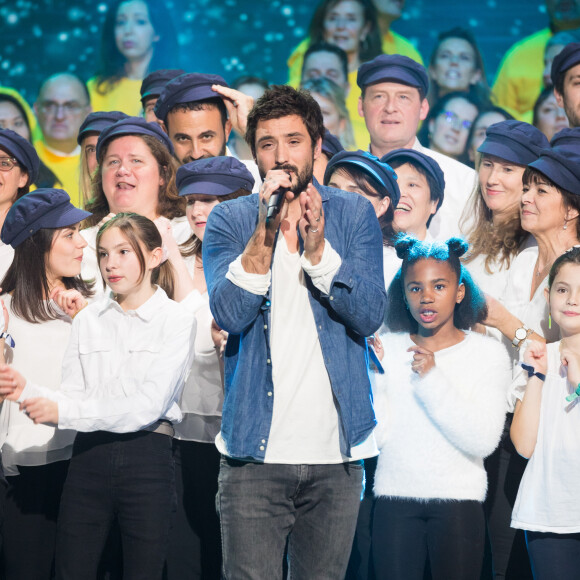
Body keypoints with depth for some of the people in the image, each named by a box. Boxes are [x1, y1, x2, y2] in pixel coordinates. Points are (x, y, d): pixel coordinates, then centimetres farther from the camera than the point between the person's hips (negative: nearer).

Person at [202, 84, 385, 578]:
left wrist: (317, 249, -18)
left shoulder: (354, 215, 6)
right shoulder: (230, 220, 4)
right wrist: (266, 233, -20)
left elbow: (370, 315, -6)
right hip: (255, 450, -1)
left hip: (334, 451, 1)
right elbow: (229, 314, -11)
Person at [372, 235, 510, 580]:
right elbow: (375, 436, 1)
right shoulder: (386, 348, 6)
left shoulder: (488, 353, 1)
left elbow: (483, 441, -11)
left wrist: (432, 379, -14)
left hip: (458, 499, -1)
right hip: (395, 498, 1)